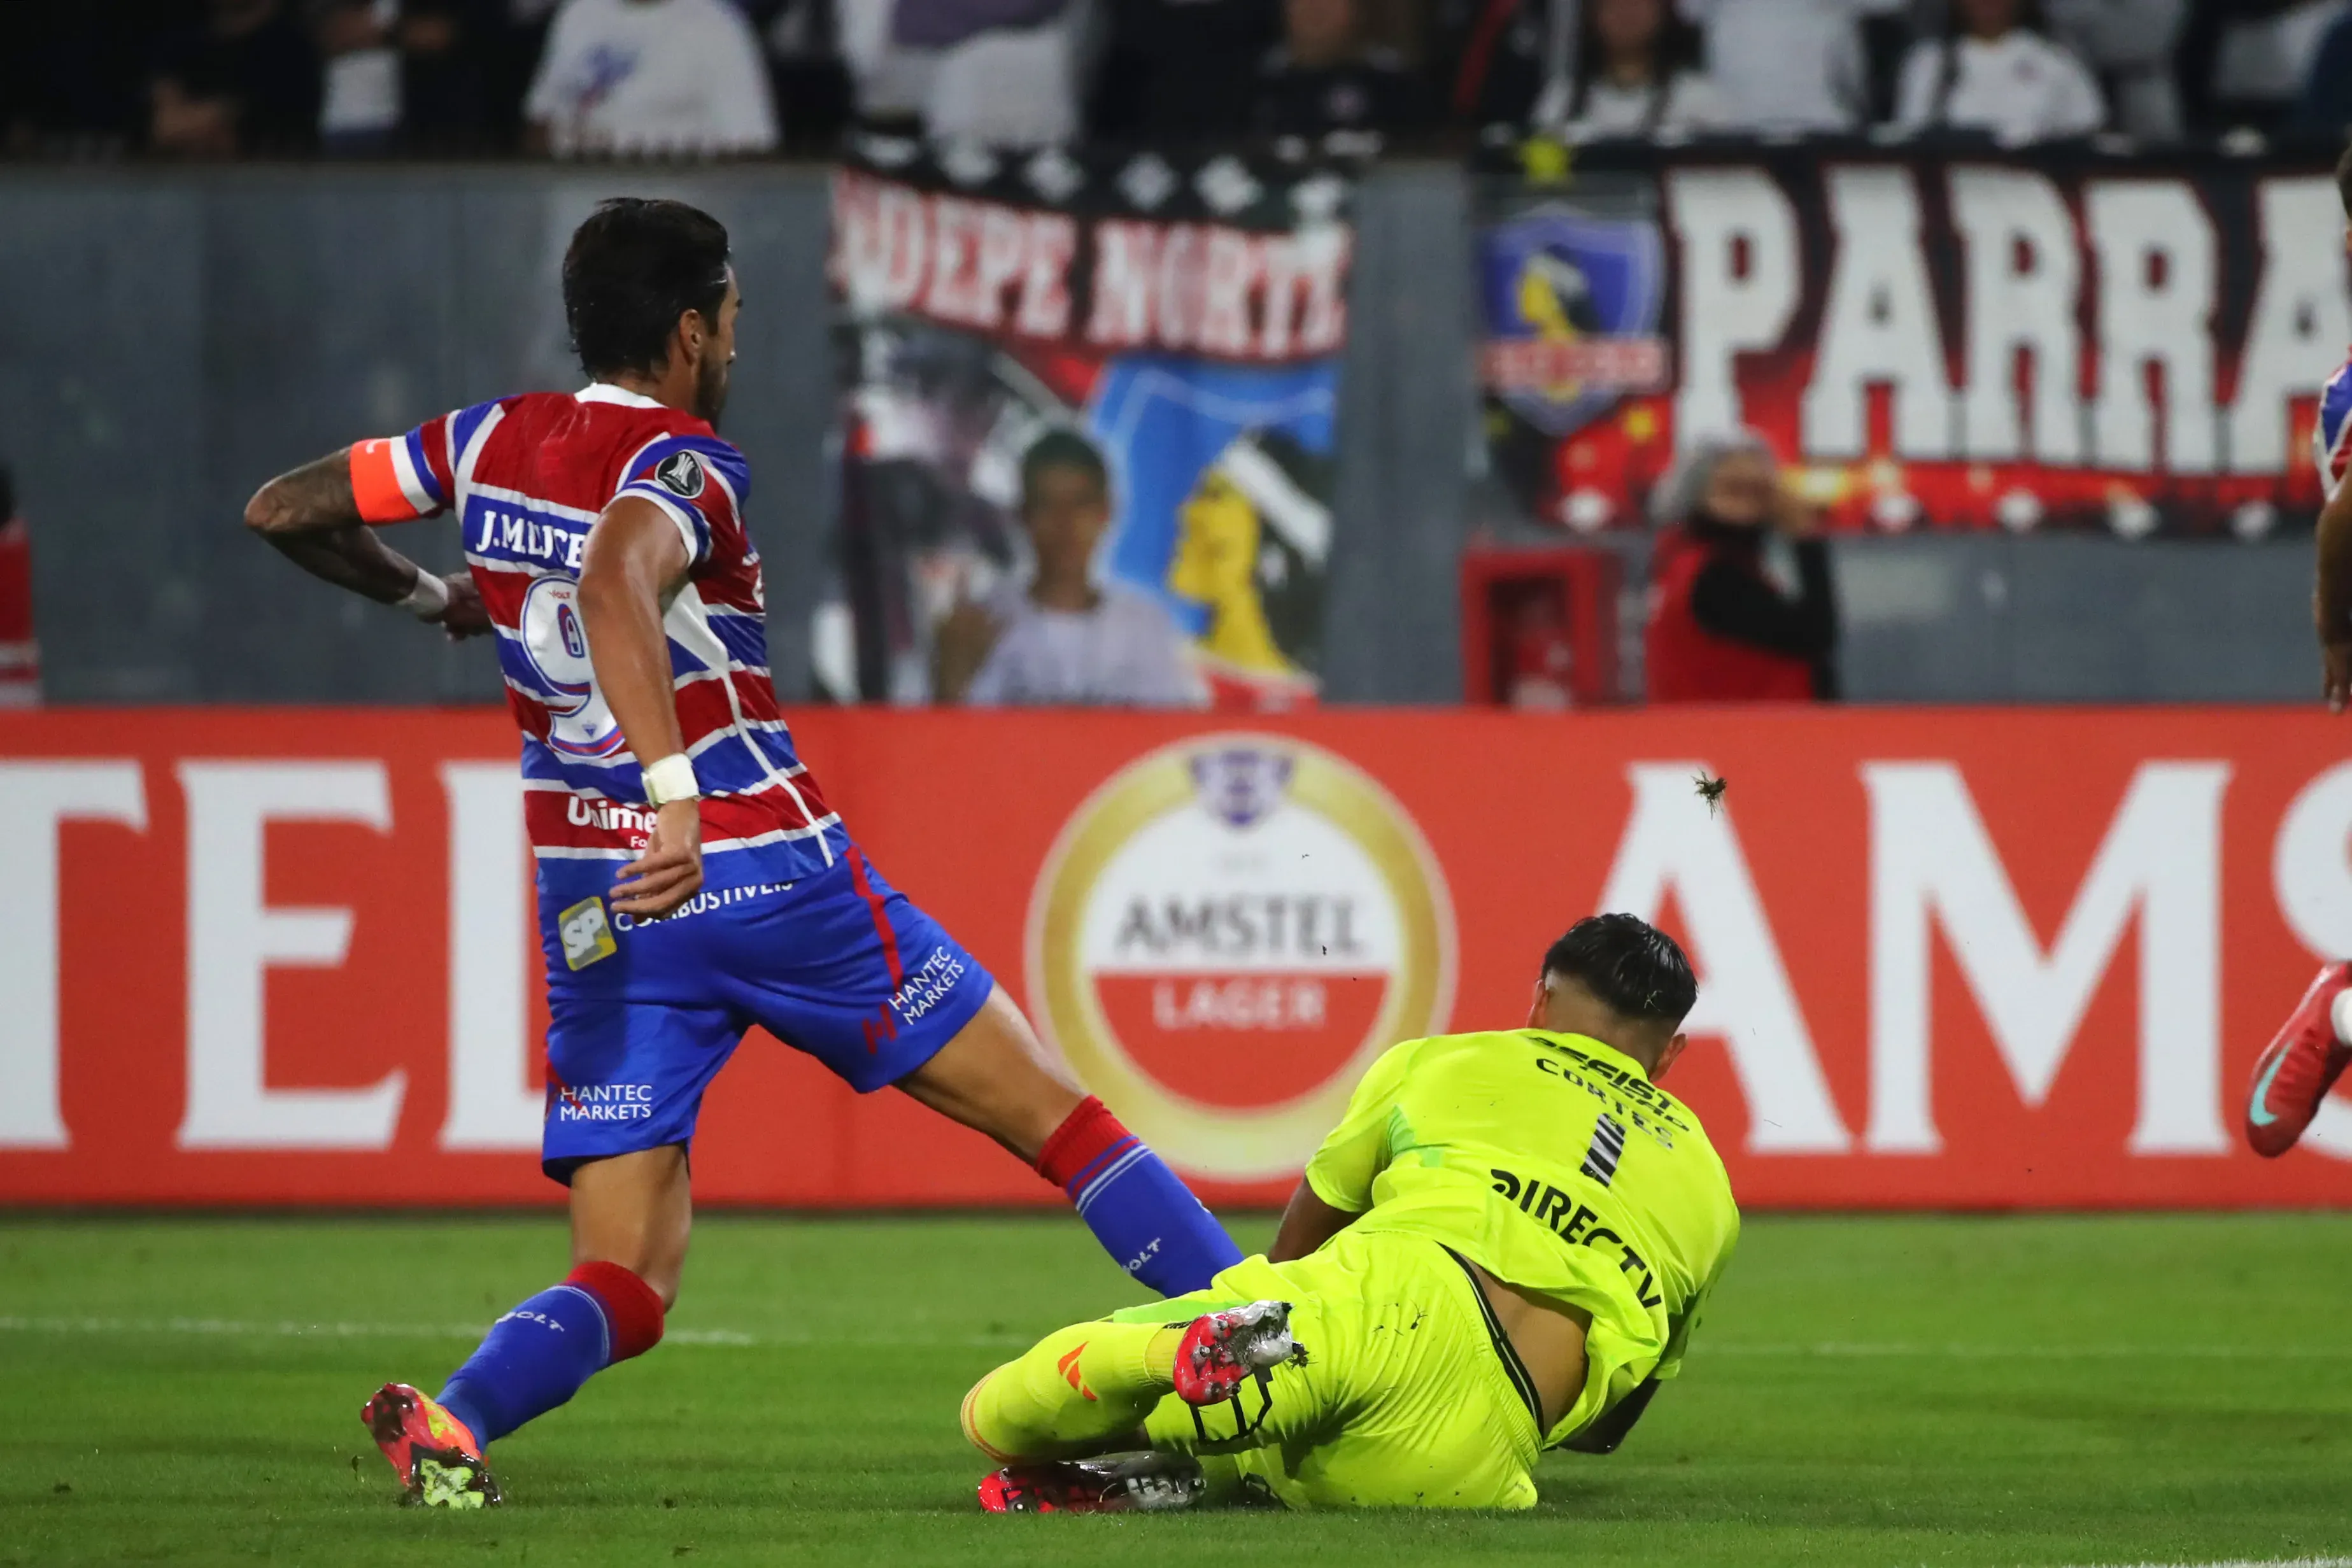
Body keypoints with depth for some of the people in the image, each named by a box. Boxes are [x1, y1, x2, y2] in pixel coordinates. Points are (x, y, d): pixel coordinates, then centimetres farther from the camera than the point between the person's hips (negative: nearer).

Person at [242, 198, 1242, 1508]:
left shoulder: (493, 442, 8)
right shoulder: (684, 466, -10)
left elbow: (282, 512, 17)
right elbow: (613, 587, -32)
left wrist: (427, 598, 33)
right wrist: (677, 792, -40)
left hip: (602, 914, 5)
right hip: (771, 874, -5)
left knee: (626, 1288, 3)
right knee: (1056, 1117, 7)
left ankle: (456, 1418, -27)